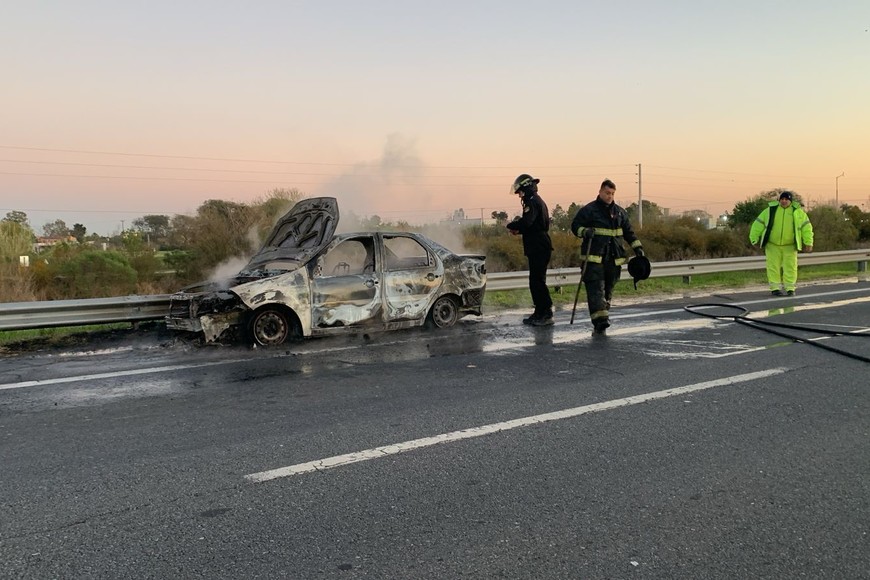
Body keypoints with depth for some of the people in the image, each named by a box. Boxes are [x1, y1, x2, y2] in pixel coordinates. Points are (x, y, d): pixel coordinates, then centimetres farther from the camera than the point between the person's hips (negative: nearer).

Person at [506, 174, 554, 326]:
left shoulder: (532, 202, -14)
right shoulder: (537, 201, 19)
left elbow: (525, 222, -28)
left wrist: (512, 225, -10)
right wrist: (518, 230, 8)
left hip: (538, 249, -11)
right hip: (539, 248, 11)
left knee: (537, 281, -9)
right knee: (536, 281, 13)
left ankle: (546, 314, -6)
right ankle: (539, 313, 19)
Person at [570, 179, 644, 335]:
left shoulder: (619, 212, 14)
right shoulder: (589, 210, -2)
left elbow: (628, 231, 21)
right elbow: (575, 225, -2)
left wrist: (637, 246, 13)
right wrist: (584, 231, -22)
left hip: (614, 259, 6)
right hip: (594, 257, -5)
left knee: (608, 289, 9)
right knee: (596, 288, -14)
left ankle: (603, 316, 18)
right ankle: (600, 320, -20)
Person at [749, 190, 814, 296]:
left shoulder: (797, 212, -2)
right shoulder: (771, 210, -4)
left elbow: (806, 226, 3)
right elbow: (758, 224, 0)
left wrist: (808, 243, -2)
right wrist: (755, 239, -2)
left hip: (790, 246, 0)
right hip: (773, 245, 0)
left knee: (790, 266, 0)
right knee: (773, 266, -2)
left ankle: (790, 288, 7)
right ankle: (775, 288, 5)